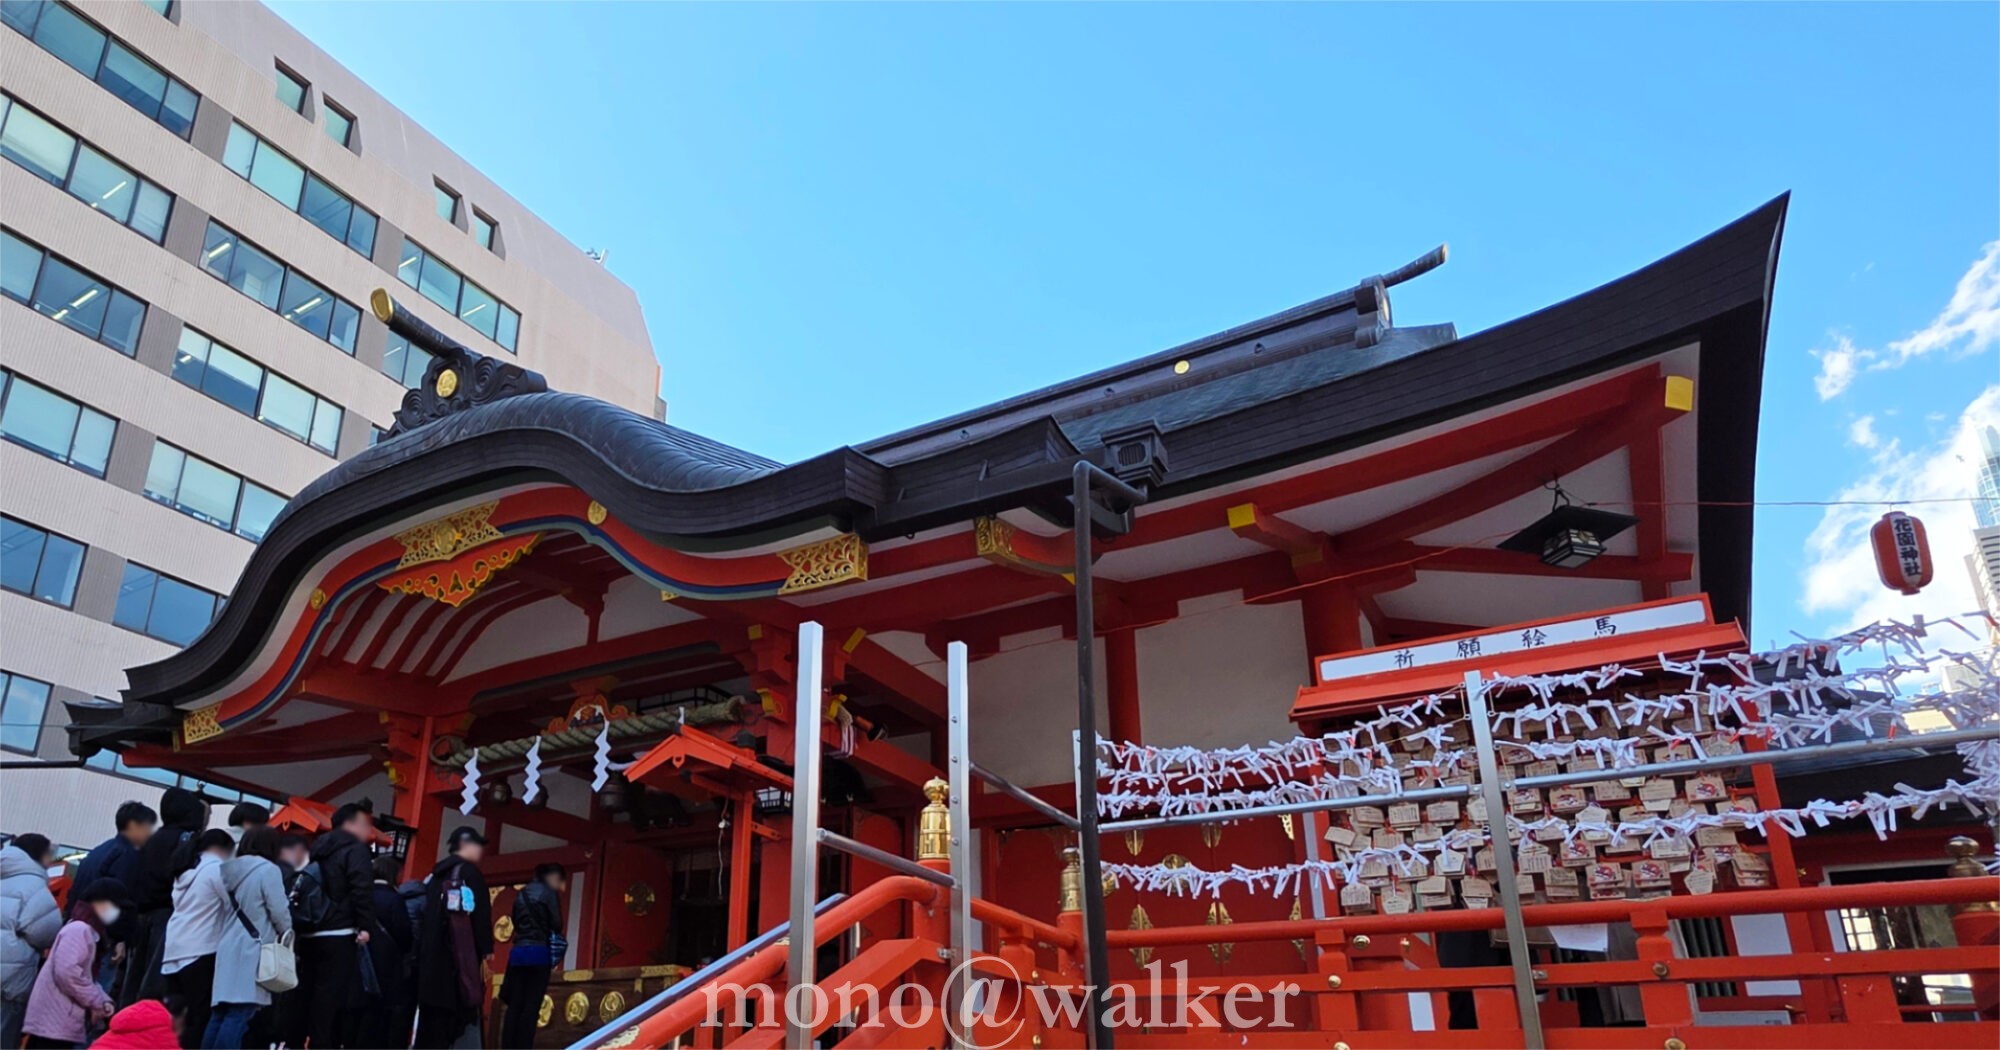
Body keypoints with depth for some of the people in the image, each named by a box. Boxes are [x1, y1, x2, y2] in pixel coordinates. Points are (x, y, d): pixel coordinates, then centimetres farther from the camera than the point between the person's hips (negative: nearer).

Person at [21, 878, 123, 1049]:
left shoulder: (90, 932, 19)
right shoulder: (79, 929, -15)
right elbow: (66, 972, -26)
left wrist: (103, 1000, 4)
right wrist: (97, 1002, -16)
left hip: (61, 1021, 11)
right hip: (54, 1022, -11)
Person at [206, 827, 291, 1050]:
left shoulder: (231, 869, 13)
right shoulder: (268, 870, -9)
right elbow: (279, 911, -9)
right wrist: (287, 936, 8)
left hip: (228, 949, 8)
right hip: (252, 950, -8)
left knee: (220, 1013, 11)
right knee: (239, 1014, -9)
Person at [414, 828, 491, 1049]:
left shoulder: (436, 873, 19)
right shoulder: (469, 871, -5)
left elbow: (427, 914, 19)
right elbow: (480, 915, -11)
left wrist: (425, 949, 20)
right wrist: (486, 950, -8)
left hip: (430, 954, 8)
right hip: (458, 955, -8)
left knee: (431, 1015, 10)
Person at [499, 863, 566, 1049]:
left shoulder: (521, 893, 18)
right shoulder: (549, 892, -1)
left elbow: (515, 922, 19)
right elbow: (556, 924, -4)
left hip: (517, 951, 6)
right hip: (539, 951, -6)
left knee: (514, 1005, 4)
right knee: (531, 1006, -6)